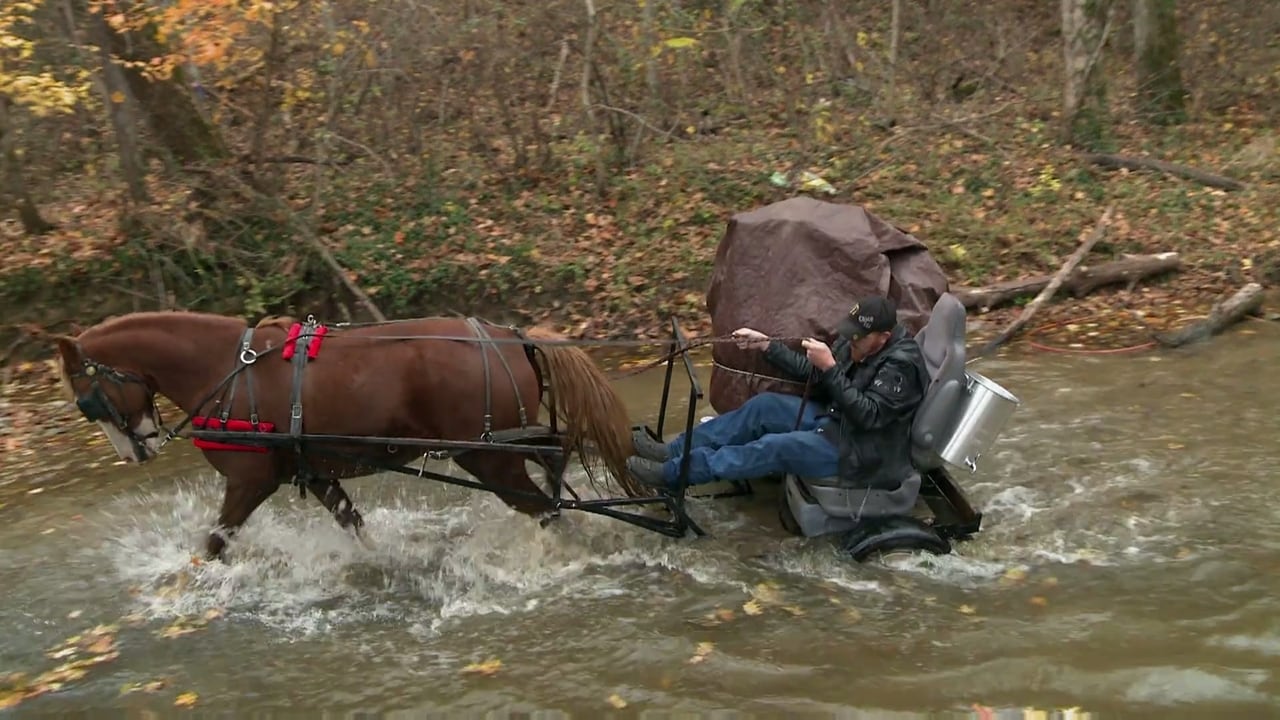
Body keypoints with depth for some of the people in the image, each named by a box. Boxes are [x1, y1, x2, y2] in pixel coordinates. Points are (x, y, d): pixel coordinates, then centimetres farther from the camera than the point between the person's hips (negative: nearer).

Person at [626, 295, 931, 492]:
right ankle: (675, 451, -2)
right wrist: (766, 346, -2)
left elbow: (867, 415, -32)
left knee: (775, 447, -23)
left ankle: (674, 472, -19)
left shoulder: (900, 365, -24)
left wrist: (830, 367, -37)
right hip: (836, 421, 9)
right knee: (763, 406, -4)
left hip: (861, 452, -9)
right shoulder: (856, 341, 2)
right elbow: (810, 372, 8)